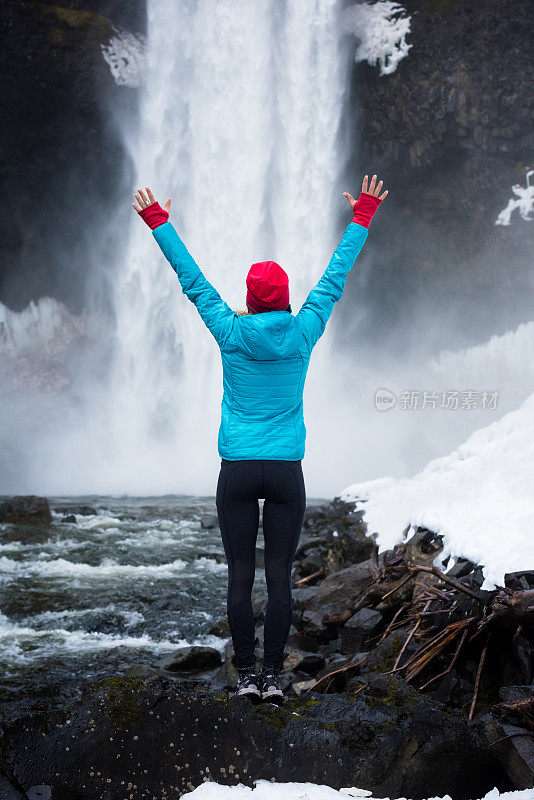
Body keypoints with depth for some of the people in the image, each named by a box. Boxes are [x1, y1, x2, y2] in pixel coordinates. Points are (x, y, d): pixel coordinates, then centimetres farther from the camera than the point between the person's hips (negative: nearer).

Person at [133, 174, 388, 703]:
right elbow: (335, 278, 9)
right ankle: (273, 676, 3)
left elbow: (192, 281, 6)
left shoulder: (232, 333, -3)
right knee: (279, 577, 2)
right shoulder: (303, 334, -1)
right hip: (287, 472, 1)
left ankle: (246, 675, 5)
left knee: (240, 576, 3)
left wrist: (159, 224, 16)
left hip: (237, 471, 0)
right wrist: (361, 219, 19)